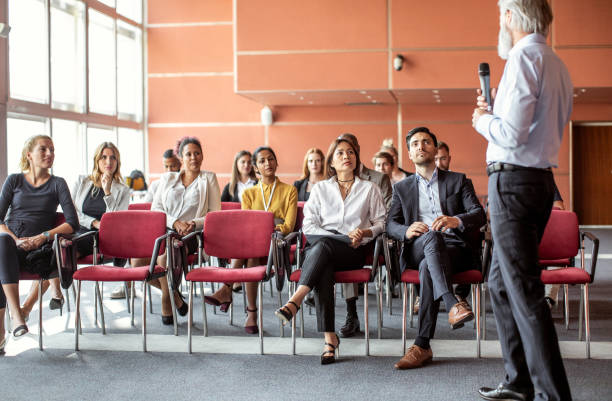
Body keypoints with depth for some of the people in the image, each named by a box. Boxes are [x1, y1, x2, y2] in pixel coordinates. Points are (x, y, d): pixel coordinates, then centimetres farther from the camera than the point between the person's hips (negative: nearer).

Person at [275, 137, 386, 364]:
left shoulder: (370, 189, 18)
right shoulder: (320, 189, 19)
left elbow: (380, 223, 14)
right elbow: (308, 226, 8)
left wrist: (365, 232, -10)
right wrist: (344, 237, -6)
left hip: (354, 252, -1)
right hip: (321, 251, 1)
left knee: (322, 245, -36)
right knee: (323, 270, -37)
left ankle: (294, 302, -44)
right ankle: (329, 338, -42)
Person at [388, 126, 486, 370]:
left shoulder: (458, 181, 20)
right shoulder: (402, 188, 24)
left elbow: (479, 214, 4)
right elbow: (391, 225, 12)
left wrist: (455, 220, -20)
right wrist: (407, 230, -14)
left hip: (456, 248, 0)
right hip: (417, 250, 1)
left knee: (428, 267, -36)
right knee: (432, 236, -38)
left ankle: (422, 345, -42)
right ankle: (453, 305, -55)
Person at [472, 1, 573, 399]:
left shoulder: (525, 57, -12)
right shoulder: (557, 64, 17)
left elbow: (512, 134, -20)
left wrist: (483, 120, -2)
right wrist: (497, 110, 19)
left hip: (513, 180, -10)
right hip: (541, 179, 10)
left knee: (524, 291, -8)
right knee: (501, 283, 16)